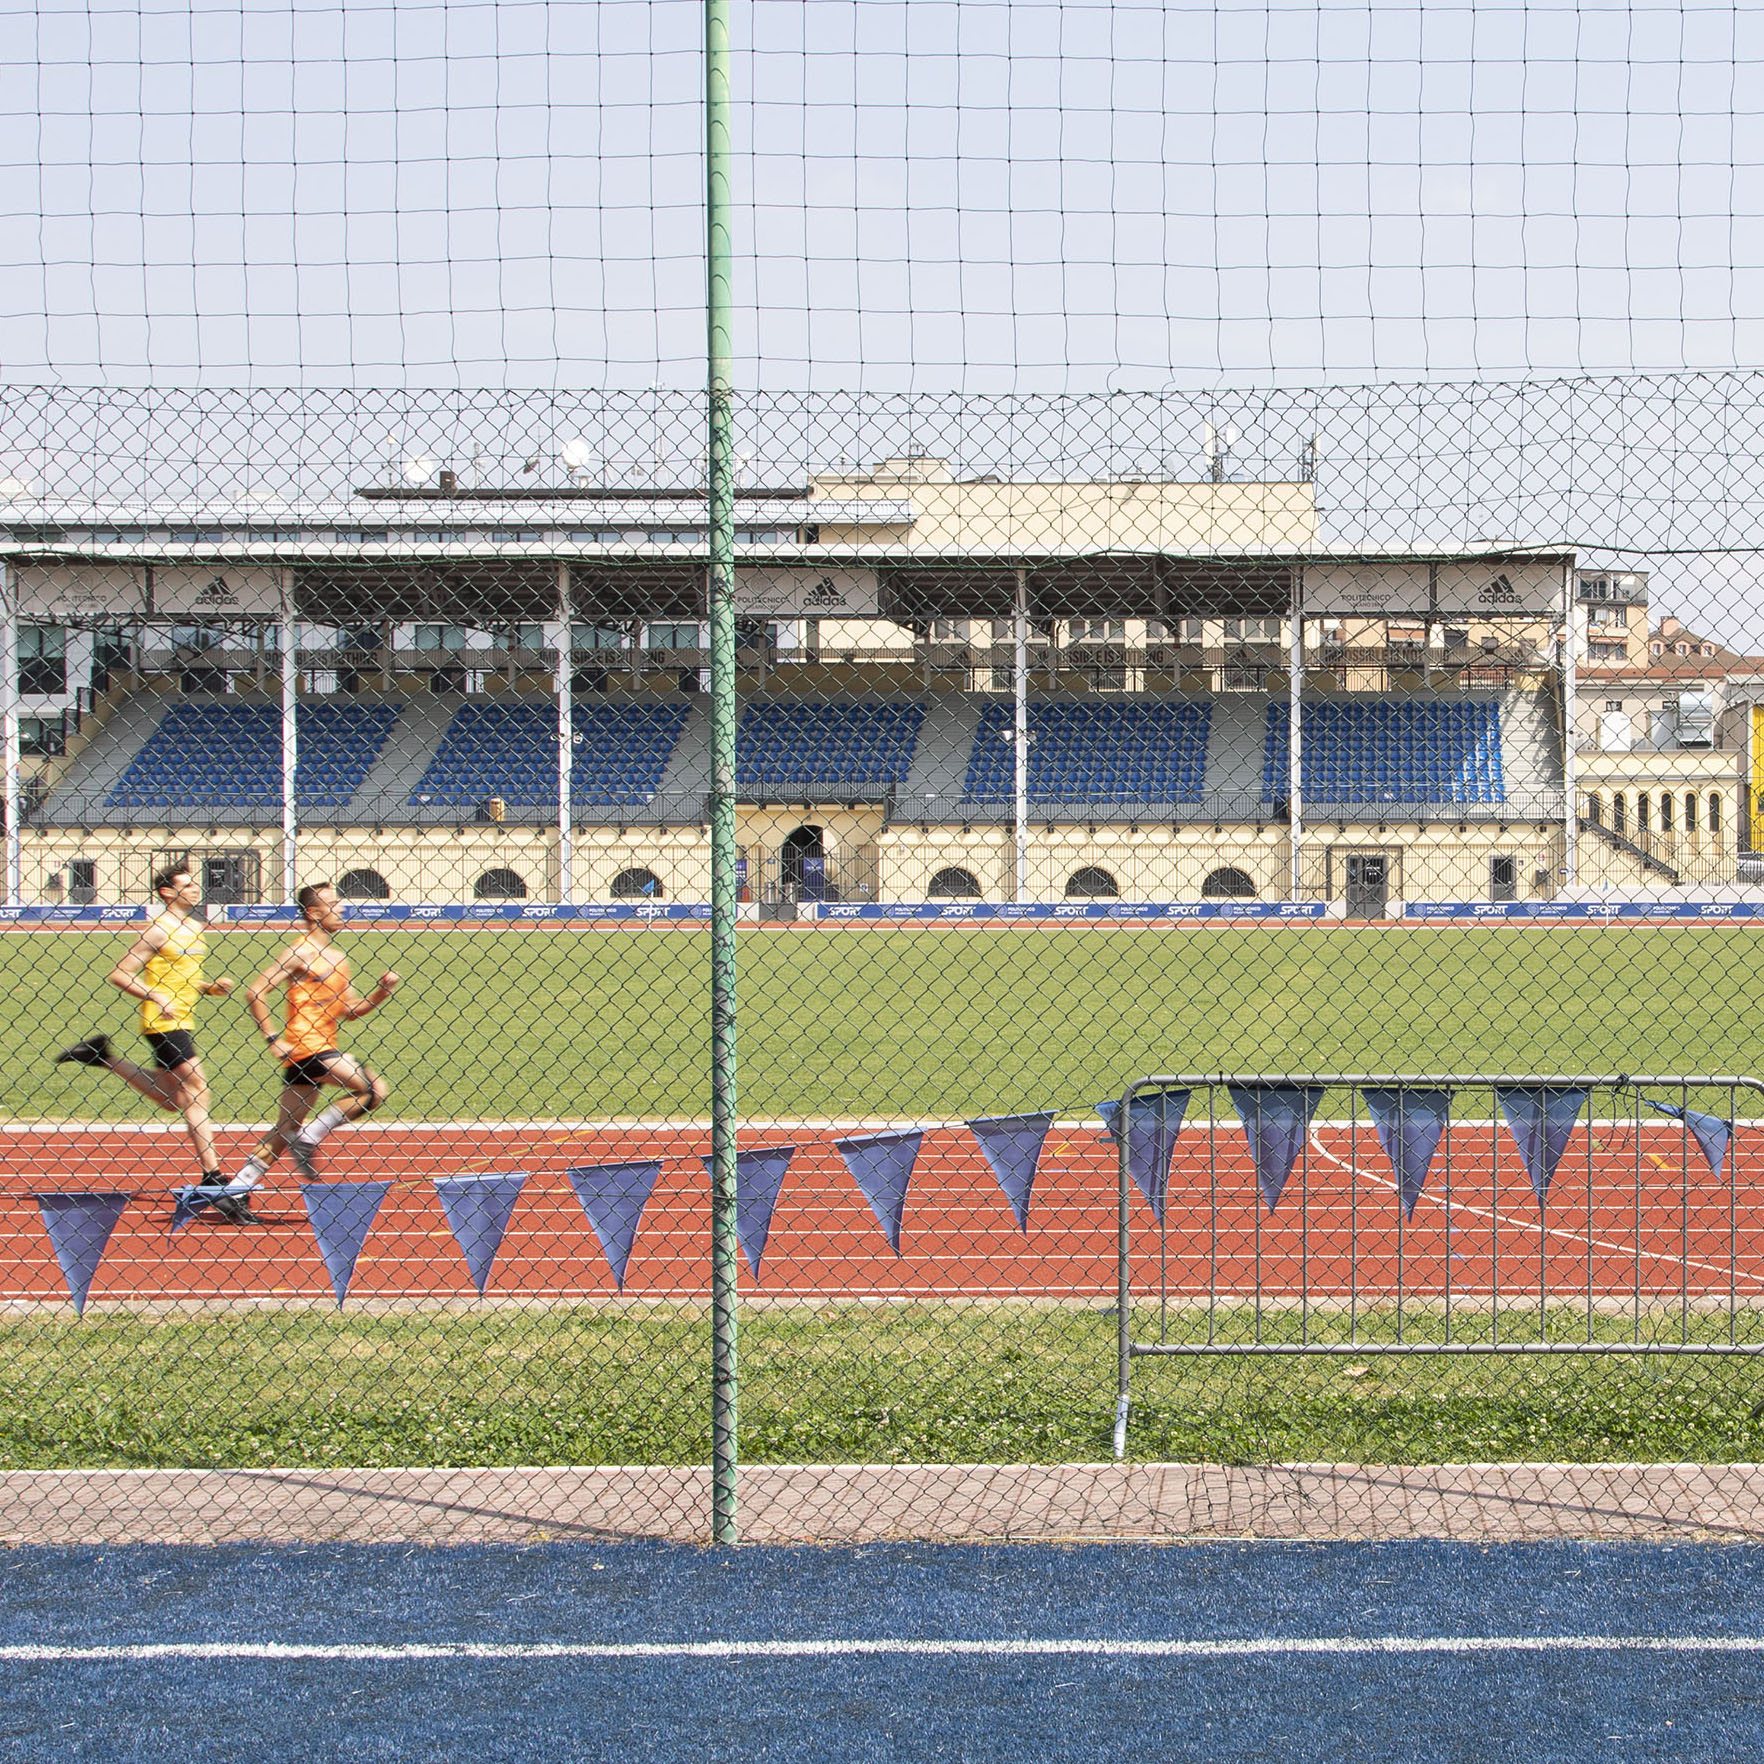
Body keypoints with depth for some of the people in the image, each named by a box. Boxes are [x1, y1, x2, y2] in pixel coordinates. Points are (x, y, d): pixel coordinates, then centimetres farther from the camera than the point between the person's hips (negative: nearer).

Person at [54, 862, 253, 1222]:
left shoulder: (193, 926, 14)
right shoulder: (159, 929, -11)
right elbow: (119, 975, -13)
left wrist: (210, 987, 7)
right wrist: (157, 997, -24)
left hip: (181, 1022, 9)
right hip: (164, 1023, -9)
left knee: (170, 1099, 17)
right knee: (196, 1091, -14)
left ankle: (102, 1056, 27)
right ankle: (213, 1182, -17)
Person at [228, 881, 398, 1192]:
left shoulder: (337, 957, 16)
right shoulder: (301, 953, -9)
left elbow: (347, 1010, 22)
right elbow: (254, 993, -13)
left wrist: (381, 992, 7)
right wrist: (273, 1038, -15)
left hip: (324, 1048, 8)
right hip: (308, 1047, -8)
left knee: (287, 1128, 9)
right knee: (374, 1089, -14)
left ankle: (237, 1187, 12)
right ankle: (310, 1137, -8)